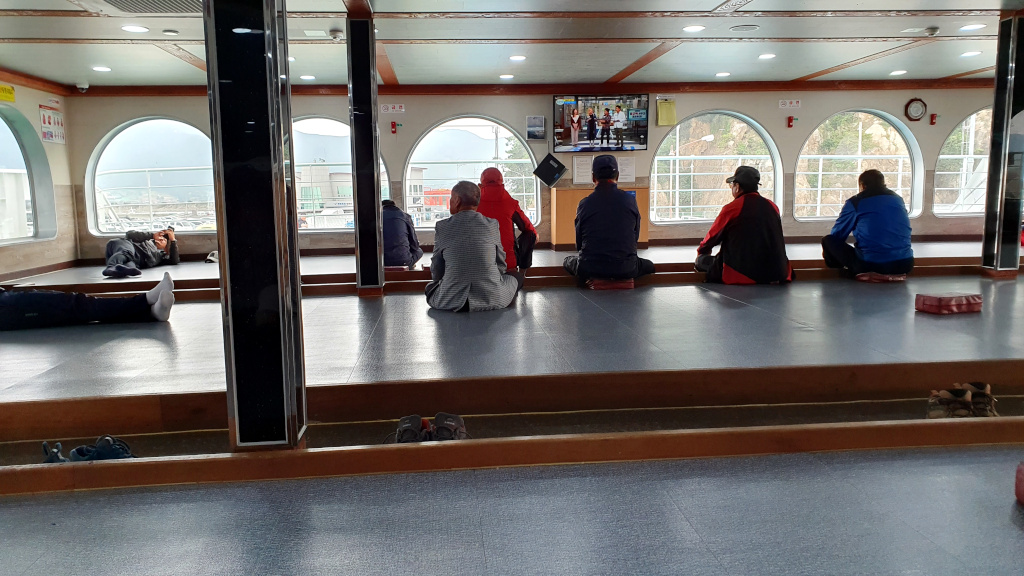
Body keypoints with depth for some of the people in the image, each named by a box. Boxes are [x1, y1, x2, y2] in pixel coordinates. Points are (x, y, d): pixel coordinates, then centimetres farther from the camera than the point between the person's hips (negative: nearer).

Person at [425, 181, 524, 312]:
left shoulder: (442, 227, -3)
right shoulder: (492, 224, -1)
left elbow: (436, 271, 4)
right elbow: (501, 264, 7)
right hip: (491, 299, 1)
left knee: (430, 286, 33)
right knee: (517, 276, 29)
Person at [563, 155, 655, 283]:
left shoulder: (584, 204, -4)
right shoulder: (630, 200, -3)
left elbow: (579, 243, 5)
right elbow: (636, 236, 8)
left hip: (589, 270, 0)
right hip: (625, 270, 0)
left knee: (568, 261, 31)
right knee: (649, 265, 29)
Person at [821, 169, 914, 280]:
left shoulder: (855, 202, -1)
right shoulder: (898, 199, 15)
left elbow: (837, 234, 8)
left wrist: (827, 250, 31)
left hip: (870, 265, -5)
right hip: (905, 265, 5)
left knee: (828, 240, 9)